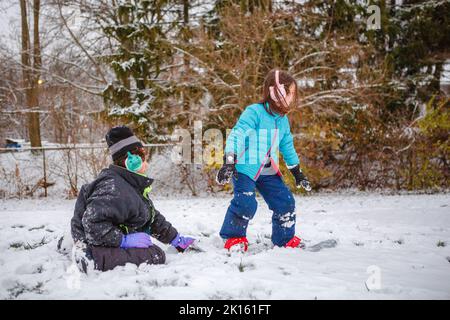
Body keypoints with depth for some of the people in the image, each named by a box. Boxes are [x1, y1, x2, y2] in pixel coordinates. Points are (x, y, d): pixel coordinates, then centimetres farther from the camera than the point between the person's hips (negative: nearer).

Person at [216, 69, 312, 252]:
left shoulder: (283, 120, 8)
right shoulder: (254, 112, -17)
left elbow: (288, 147, 20)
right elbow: (236, 136, -25)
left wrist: (298, 174, 25)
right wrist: (228, 163, -36)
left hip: (268, 171, 7)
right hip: (245, 169, -7)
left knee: (285, 202, 3)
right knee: (246, 204, -23)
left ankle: (285, 240, 21)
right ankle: (233, 238, -2)